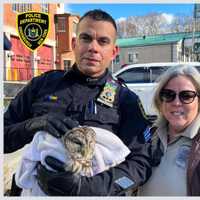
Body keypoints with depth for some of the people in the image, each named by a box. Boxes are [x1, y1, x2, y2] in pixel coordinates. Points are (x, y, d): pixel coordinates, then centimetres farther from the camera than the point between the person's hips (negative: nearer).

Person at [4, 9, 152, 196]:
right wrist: (33, 125, -18)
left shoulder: (126, 101, -2)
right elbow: (6, 135, 2)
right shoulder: (43, 84, 2)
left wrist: (88, 186, -24)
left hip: (92, 192, -2)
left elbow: (140, 163, -10)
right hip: (34, 190, 2)